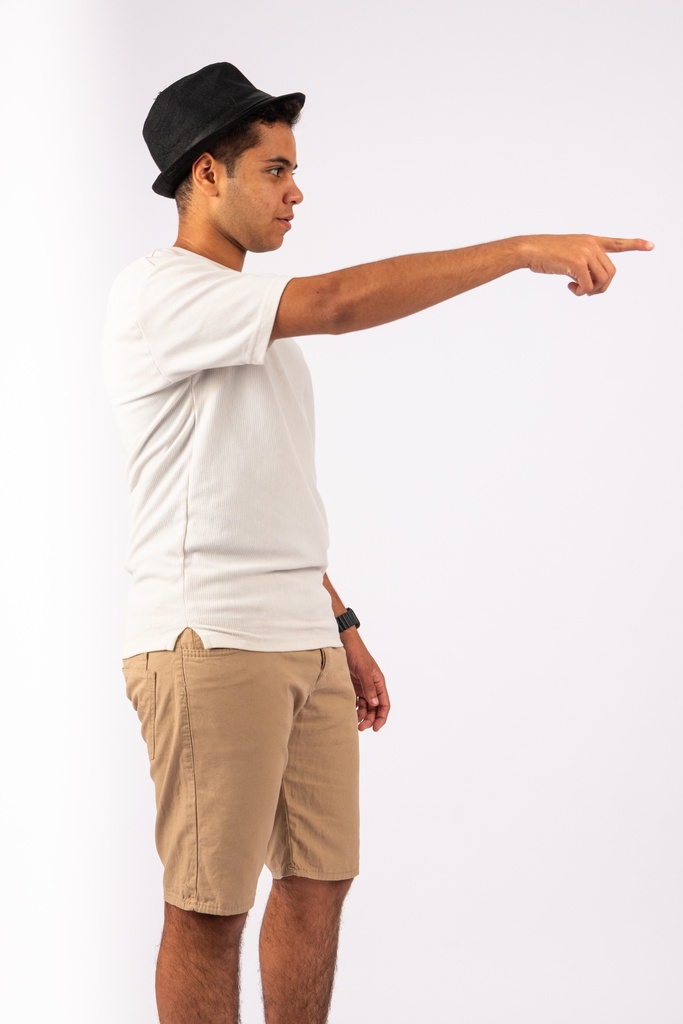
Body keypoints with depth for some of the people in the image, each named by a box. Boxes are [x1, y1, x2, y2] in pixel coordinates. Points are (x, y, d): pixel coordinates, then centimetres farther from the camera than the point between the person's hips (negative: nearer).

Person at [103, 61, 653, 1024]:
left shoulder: (261, 320, 21)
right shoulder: (156, 292, -10)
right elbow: (338, 302, -24)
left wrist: (342, 628, 20)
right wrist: (525, 249, -22)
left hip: (304, 642, 9)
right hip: (210, 645, -9)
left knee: (318, 880, 11)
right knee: (210, 908, -4)